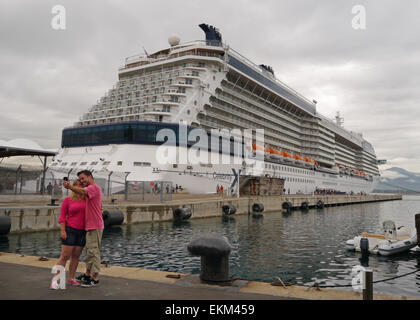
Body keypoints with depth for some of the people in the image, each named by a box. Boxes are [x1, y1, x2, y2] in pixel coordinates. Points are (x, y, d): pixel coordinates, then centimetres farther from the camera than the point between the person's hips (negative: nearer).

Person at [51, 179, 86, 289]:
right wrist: (63, 230, -11)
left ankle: (70, 279, 19)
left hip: (82, 232, 4)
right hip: (70, 230, -4)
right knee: (64, 256, -6)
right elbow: (62, 216, -3)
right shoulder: (67, 200, -2)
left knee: (76, 256, 8)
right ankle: (55, 280, 0)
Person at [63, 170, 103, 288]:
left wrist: (70, 187, -49)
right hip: (90, 226, 10)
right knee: (89, 251, 17)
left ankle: (95, 278, -2)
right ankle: (87, 274, 28)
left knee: (93, 251, -7)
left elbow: (82, 191, -33)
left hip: (95, 226, -10)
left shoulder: (94, 187, -12)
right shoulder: (92, 189, 22)